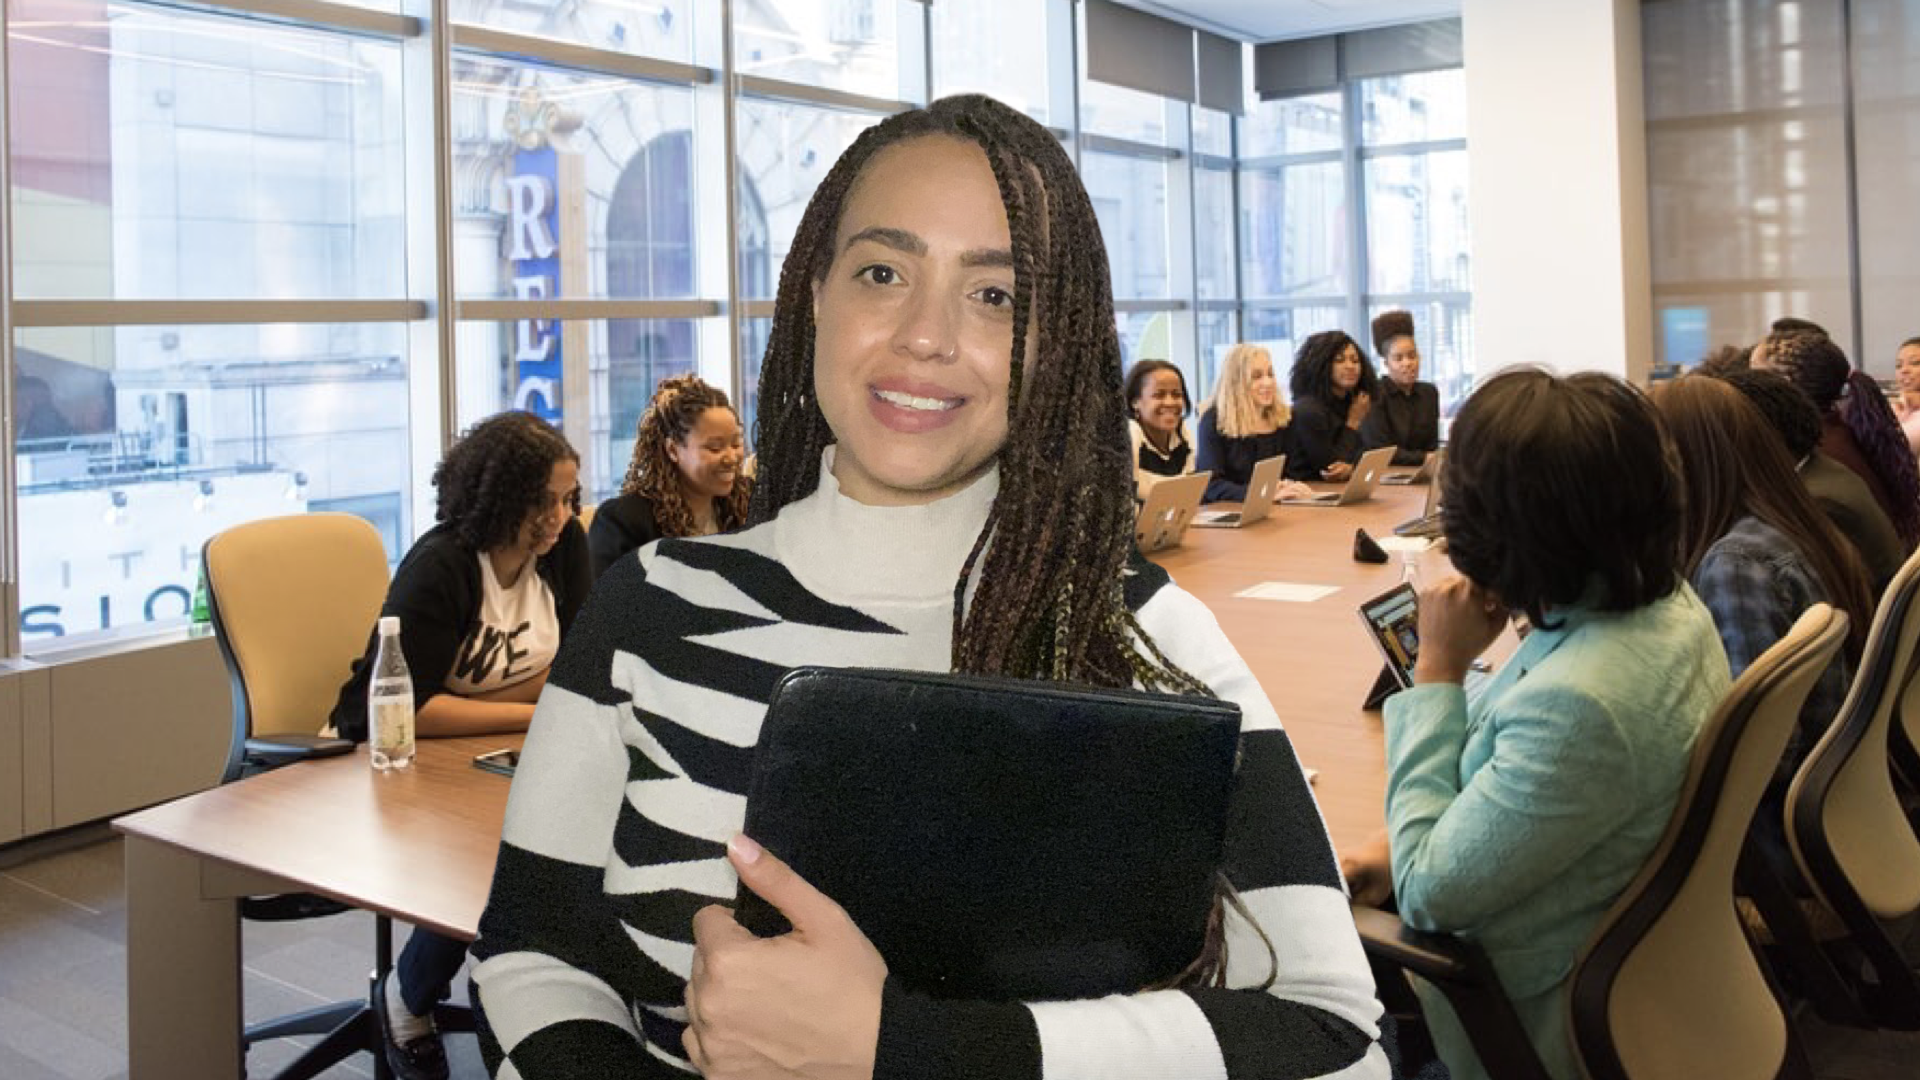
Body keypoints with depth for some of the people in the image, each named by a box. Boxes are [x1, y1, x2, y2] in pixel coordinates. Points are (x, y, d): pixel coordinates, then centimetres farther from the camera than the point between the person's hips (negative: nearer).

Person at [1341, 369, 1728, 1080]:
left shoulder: (1579, 703, -37)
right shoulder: (1662, 601, -8)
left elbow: (1427, 893, -25)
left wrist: (1437, 668, -22)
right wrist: (1412, 842, 0)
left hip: (1540, 1015, -7)